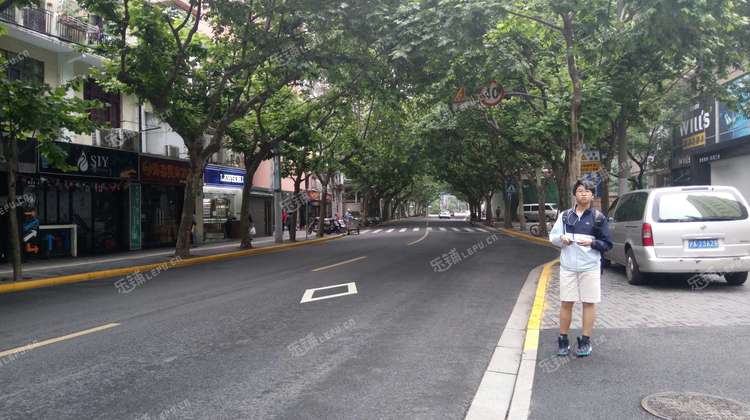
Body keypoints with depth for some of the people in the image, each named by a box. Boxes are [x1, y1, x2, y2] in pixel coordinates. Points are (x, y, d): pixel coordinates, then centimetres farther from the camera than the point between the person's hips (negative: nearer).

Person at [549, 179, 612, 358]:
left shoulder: (598, 217, 2)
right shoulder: (565, 215, 8)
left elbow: (607, 244, 2)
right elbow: (552, 236, 10)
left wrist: (592, 243, -16)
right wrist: (562, 238, -11)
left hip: (590, 267, -1)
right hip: (568, 266, 2)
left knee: (589, 303, 5)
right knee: (566, 303, 5)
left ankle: (585, 341, 16)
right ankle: (563, 341, 16)